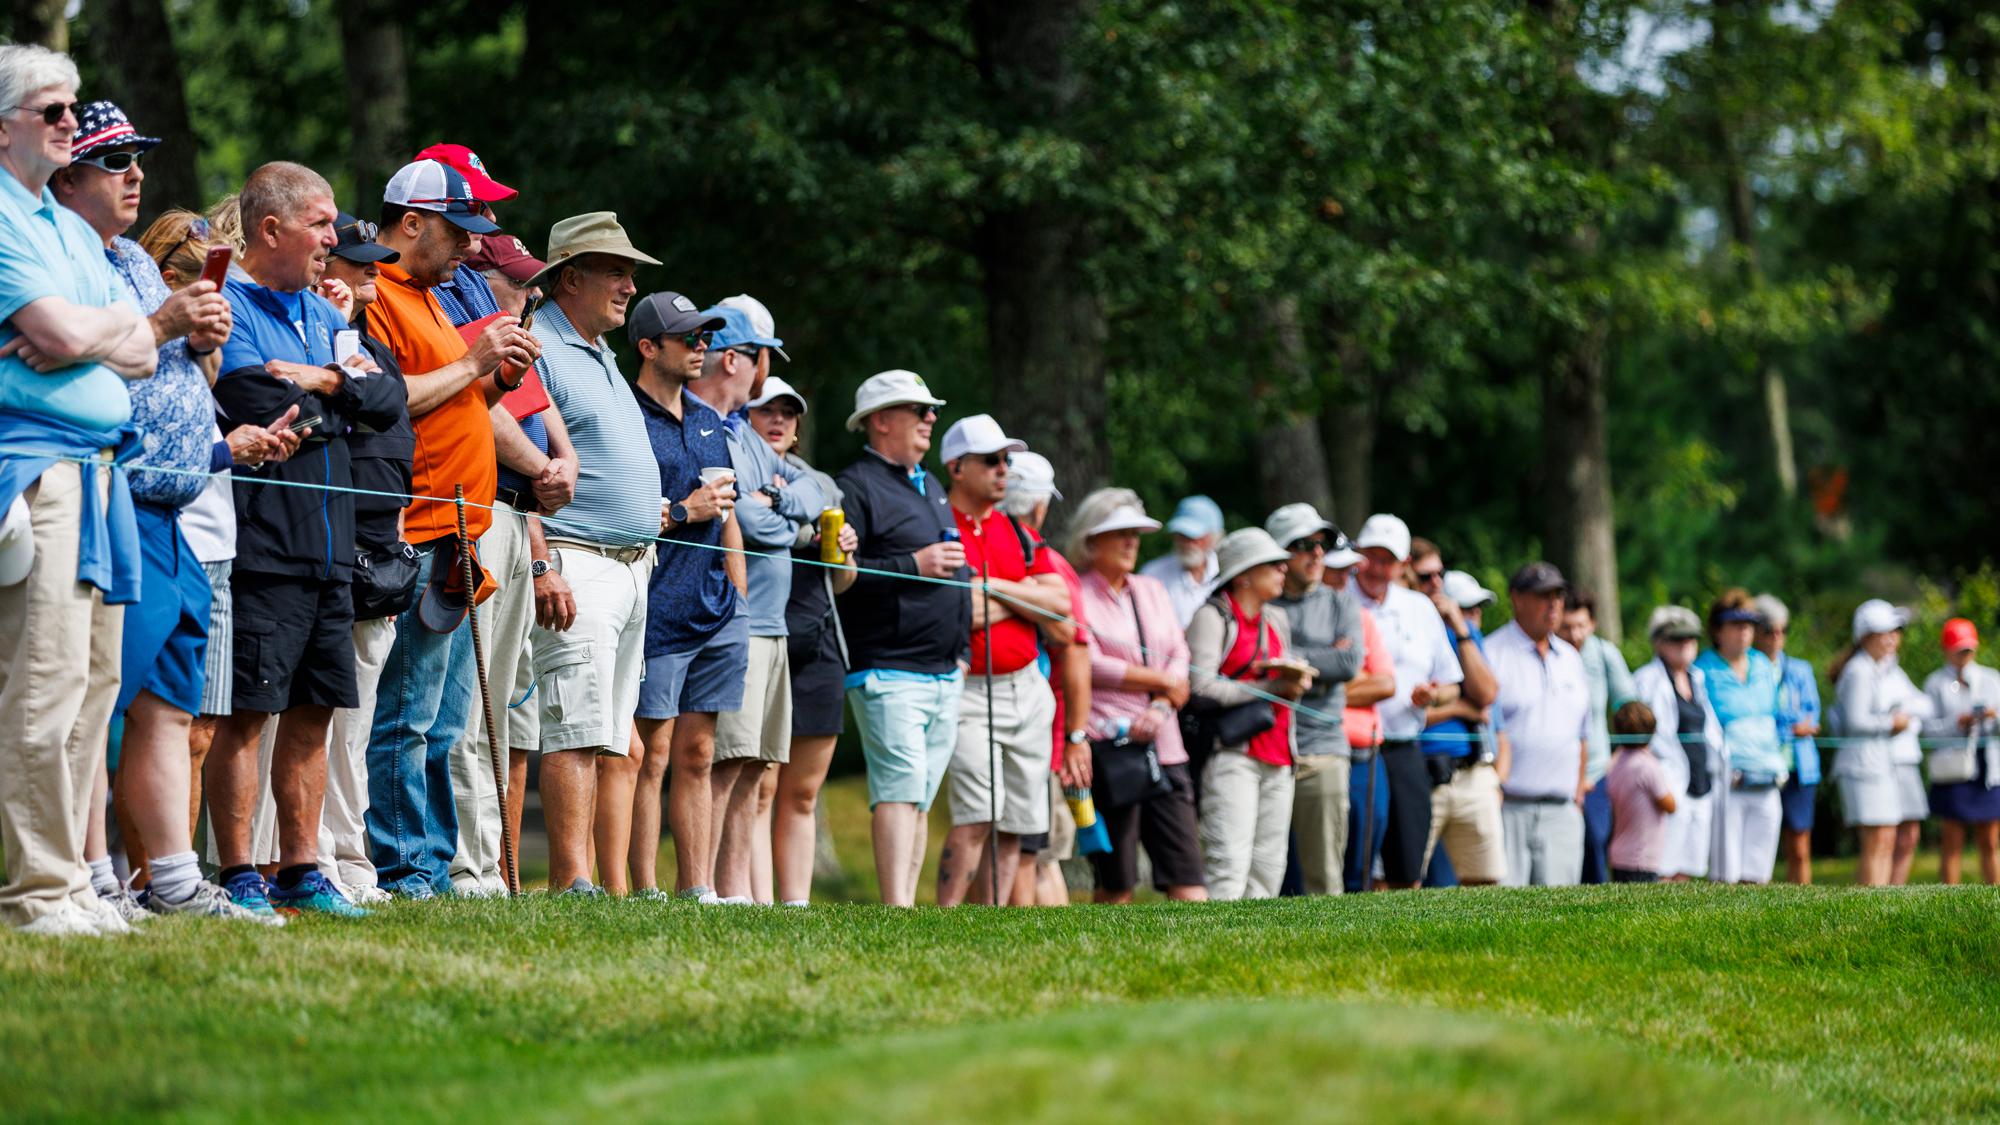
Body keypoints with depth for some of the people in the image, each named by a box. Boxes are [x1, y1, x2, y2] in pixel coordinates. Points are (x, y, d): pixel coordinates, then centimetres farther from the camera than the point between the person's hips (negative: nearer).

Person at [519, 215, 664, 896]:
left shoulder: (601, 355, 23)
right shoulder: (537, 348, -7)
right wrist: (542, 565, -22)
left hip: (631, 567, 10)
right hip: (576, 560, -9)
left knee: (609, 737, 7)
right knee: (578, 730, -15)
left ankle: (612, 885, 7)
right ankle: (572, 881, -19)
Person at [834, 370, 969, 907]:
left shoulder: (930, 486, 23)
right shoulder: (855, 488, -6)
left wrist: (963, 650, 23)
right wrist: (913, 565, -17)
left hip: (945, 674, 9)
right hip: (888, 672, -9)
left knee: (920, 798, 8)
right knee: (900, 786, -18)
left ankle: (907, 901, 10)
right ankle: (896, 907, -24)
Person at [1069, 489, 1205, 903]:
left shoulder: (1153, 591, 20)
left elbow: (1180, 659, 13)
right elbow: (1090, 664, -10)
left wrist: (1160, 708, -7)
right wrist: (1161, 680, -2)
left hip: (1163, 746, 6)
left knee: (1187, 877, -4)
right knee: (1115, 885, -5)